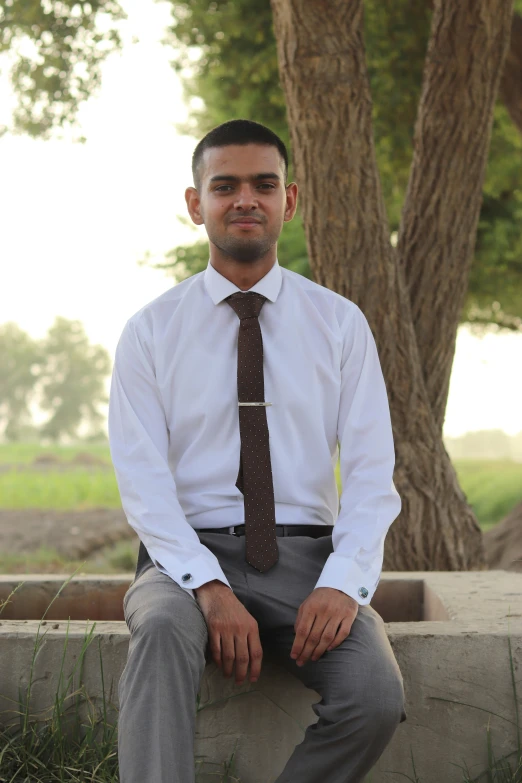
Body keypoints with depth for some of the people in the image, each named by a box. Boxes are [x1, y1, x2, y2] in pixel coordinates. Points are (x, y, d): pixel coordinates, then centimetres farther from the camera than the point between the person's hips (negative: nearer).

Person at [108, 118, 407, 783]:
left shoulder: (340, 324, 8)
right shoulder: (150, 330, 5)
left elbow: (371, 472, 2)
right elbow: (142, 481, -3)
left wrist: (343, 581, -17)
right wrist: (209, 588, -20)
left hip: (307, 557, 1)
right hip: (189, 554, -1)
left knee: (377, 697, -27)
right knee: (161, 629, -36)